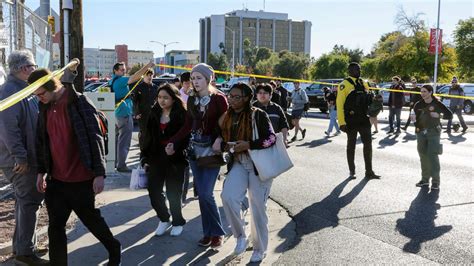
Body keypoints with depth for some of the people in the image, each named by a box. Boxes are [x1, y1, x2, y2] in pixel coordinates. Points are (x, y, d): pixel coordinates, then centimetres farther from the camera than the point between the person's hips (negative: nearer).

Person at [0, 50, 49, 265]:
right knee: (29, 202, -4)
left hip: (28, 157, 10)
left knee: (27, 201, 17)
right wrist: (20, 157, -26)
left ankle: (21, 246, 30)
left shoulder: (22, 89, 14)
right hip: (20, 161, -10)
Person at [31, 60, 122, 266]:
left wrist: (99, 173, -17)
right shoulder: (45, 107, 7)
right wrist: (41, 171, 14)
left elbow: (95, 138, -15)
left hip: (81, 179, -5)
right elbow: (41, 140, 15)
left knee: (91, 219, 12)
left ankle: (114, 249, 37)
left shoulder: (79, 103, -13)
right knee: (55, 227, 6)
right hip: (56, 179, 5)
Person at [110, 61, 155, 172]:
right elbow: (134, 77, -28)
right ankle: (121, 165, -4)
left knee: (117, 139, 18)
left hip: (116, 113, 10)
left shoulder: (111, 81, 14)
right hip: (124, 114, -10)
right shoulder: (120, 80, -15)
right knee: (124, 141, -6)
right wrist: (147, 66, -29)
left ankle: (114, 162, 25)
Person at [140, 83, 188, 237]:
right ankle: (164, 219, 30)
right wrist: (145, 158, 7)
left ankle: (177, 222, 29)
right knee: (153, 191, 5)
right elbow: (147, 137, 9)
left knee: (173, 193, 5)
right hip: (156, 159, 4)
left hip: (175, 160, -4)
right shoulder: (154, 114, 7)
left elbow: (186, 138, -9)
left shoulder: (182, 115, -8)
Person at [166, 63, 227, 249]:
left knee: (206, 193, -9)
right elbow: (188, 126, 9)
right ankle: (208, 232, 19)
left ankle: (217, 232, 9)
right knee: (201, 193, 7)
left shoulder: (218, 98, -8)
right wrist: (172, 142, 0)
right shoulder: (192, 99, 7)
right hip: (195, 149, 5)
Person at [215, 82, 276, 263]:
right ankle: (241, 236, 5)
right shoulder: (227, 117, 7)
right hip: (238, 164, 4)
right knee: (228, 197, -19)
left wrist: (248, 144, -22)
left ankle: (260, 249, 24)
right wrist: (222, 145, -5)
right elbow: (225, 140, 17)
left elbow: (271, 138, -13)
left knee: (258, 207, 3)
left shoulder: (258, 115, -10)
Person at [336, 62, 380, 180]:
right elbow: (339, 104, -12)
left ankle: (369, 172, 12)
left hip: (364, 119, 5)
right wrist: (342, 123, -17)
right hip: (351, 120, -5)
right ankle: (352, 171, 19)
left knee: (368, 143, 4)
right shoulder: (345, 85, -8)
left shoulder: (364, 84, 12)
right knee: (351, 145, 7)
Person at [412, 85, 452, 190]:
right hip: (421, 133, 4)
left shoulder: (437, 104, -4)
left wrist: (438, 115, -15)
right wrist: (414, 118, -14)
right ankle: (425, 179, 19)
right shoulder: (418, 105, 5)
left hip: (433, 133, -4)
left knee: (433, 156, -9)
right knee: (423, 156, 8)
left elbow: (450, 115, 1)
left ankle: (435, 181, -3)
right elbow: (415, 118, 10)